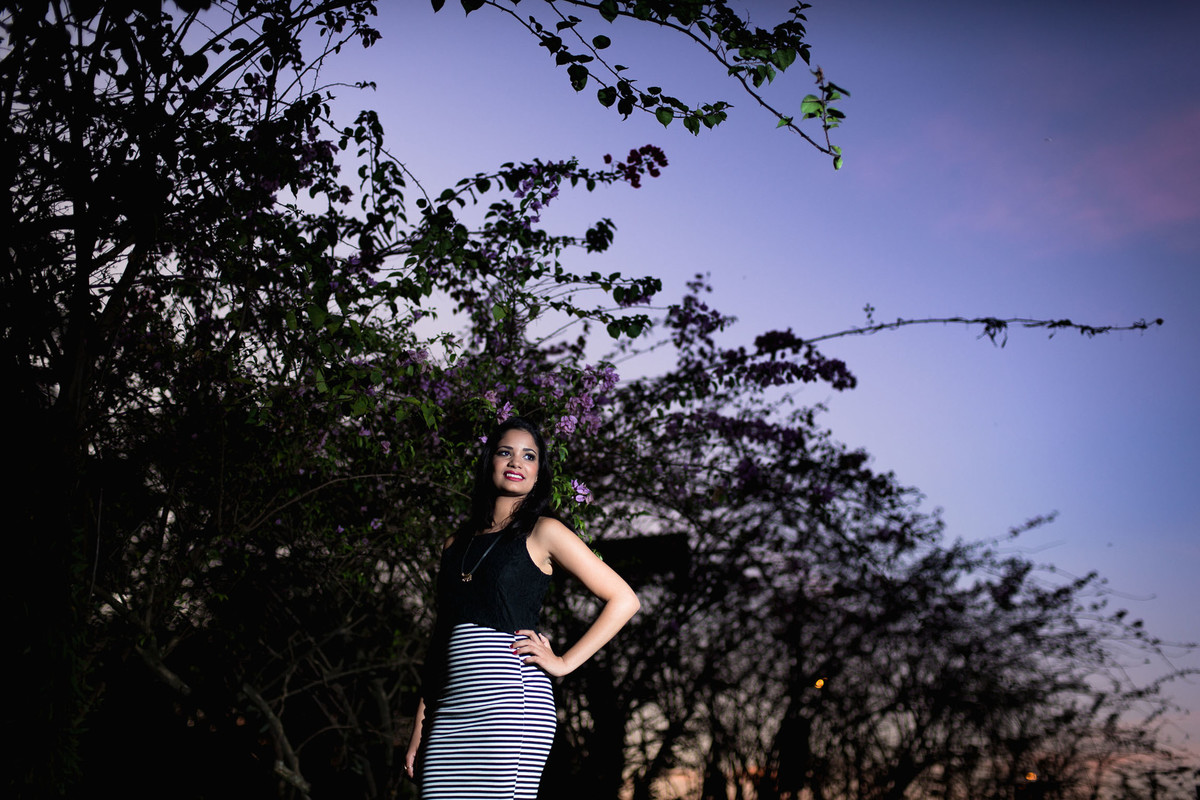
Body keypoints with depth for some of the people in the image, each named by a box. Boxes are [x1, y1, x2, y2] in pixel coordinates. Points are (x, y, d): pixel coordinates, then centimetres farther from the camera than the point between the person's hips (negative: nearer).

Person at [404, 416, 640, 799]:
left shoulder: (543, 532, 3)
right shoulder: (456, 544, 17)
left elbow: (624, 599, -1)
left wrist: (565, 662, -4)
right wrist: (419, 730, 14)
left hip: (508, 698, -5)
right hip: (449, 712, 5)